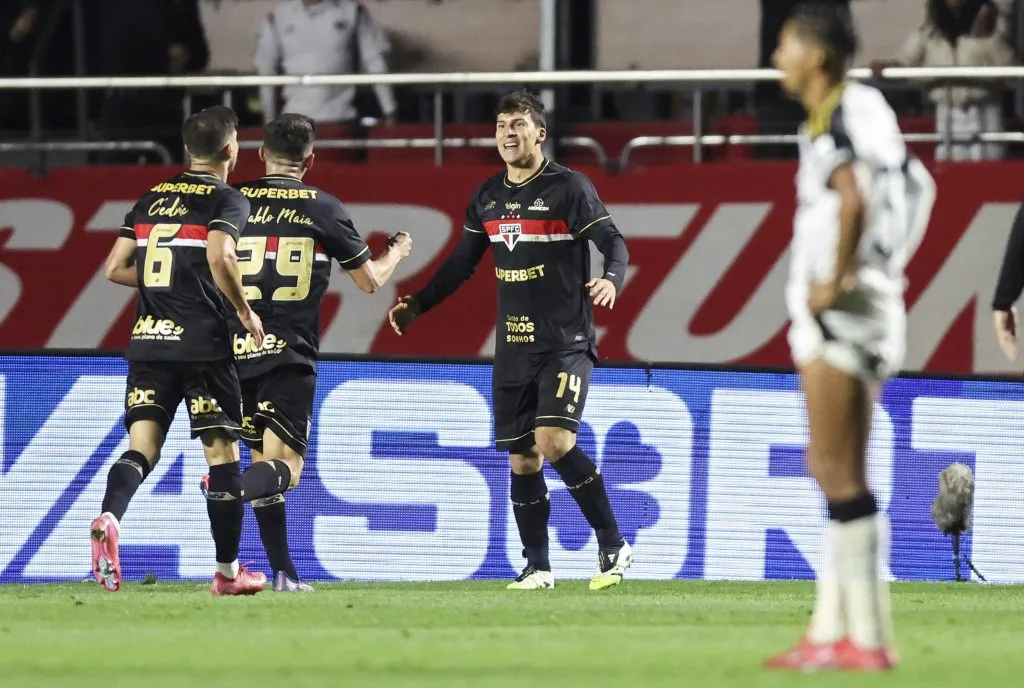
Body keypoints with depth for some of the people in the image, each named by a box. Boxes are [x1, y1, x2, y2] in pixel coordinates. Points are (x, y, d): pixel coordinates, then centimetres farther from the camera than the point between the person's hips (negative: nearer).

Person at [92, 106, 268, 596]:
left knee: (142, 447, 0)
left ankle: (109, 517, -32)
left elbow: (116, 269, 13)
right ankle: (228, 571, 14)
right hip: (202, 343, -4)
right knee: (221, 451, 7)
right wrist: (245, 311, -9)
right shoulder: (227, 200, -3)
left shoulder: (150, 199, 14)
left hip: (147, 343, 5)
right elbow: (219, 256, -22)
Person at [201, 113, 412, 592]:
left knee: (263, 456, 14)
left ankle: (284, 573, 12)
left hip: (238, 351, 3)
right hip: (290, 355, -3)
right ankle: (230, 490, -37)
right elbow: (370, 281, 10)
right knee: (284, 467, -4)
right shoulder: (323, 208, 1)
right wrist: (397, 252, 31)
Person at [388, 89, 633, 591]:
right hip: (513, 348, 6)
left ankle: (613, 546, -11)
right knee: (522, 459, 6)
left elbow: (613, 243, -11)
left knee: (554, 441, -21)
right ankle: (537, 567, 16)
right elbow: (462, 263, 22)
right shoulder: (488, 197, 12)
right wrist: (417, 305, 16)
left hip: (566, 343, -6)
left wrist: (611, 280, -31)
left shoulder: (569, 188, -6)